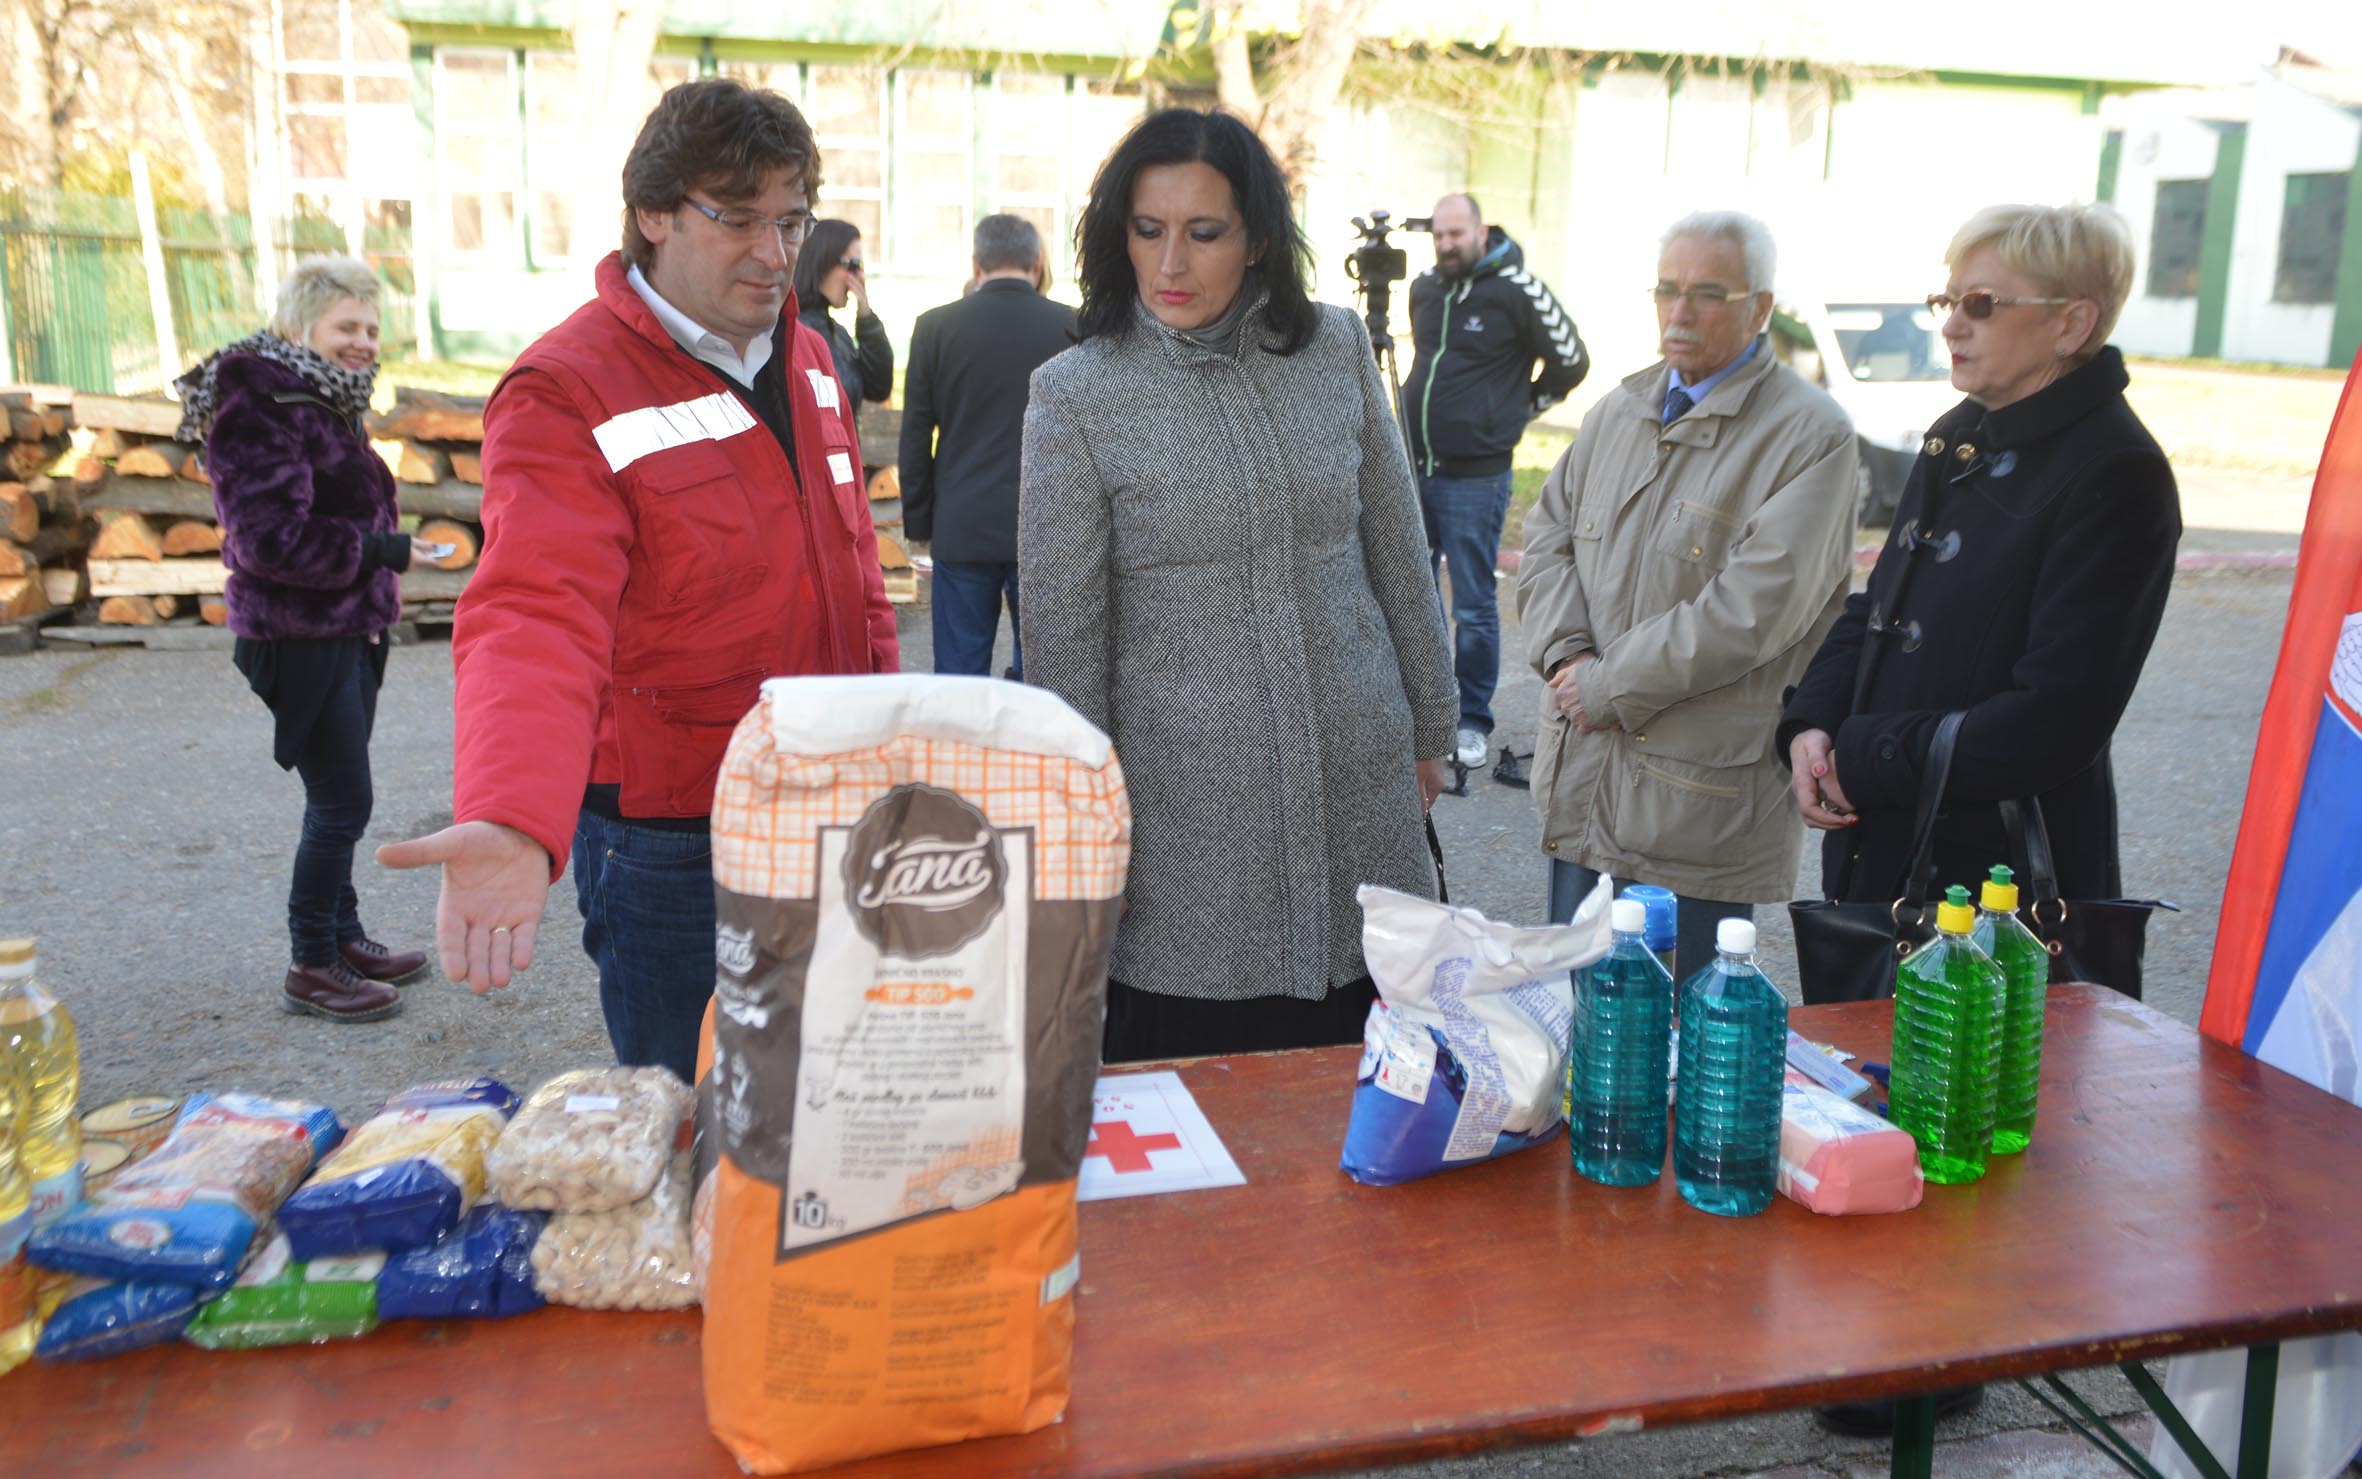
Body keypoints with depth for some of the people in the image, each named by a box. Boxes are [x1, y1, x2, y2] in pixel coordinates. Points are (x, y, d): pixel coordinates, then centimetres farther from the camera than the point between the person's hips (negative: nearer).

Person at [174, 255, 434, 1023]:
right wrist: (376, 551, -20)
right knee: (342, 801, -4)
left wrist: (379, 573, 12)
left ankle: (344, 936, 30)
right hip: (299, 637, -9)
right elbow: (267, 536, -24)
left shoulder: (323, 400, 13)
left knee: (338, 799, 17)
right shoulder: (258, 404, -17)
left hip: (346, 630, 9)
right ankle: (311, 968, 9)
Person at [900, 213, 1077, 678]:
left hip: (962, 530, 0)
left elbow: (915, 438, 2)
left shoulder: (935, 326, -1)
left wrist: (918, 522, 10)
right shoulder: (1072, 327, -2)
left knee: (959, 673, 6)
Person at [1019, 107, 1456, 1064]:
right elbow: (1061, 636, -4)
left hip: (1359, 789, 3)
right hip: (1187, 821, -2)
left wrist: (1430, 725, 14)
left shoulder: (1336, 351, 3)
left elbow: (1398, 554, 11)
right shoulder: (1076, 396, -6)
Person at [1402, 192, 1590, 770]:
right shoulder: (1424, 288, 10)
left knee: (1474, 608, 1)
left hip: (1474, 477, -6)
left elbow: (1571, 362, 0)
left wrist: (1520, 408, 4)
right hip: (1413, 468, 6)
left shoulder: (1515, 289, -8)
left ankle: (1472, 722, 12)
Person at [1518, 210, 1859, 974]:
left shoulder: (1810, 435, -10)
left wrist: (1612, 684, -14)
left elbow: (1756, 605, -19)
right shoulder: (1622, 409, 12)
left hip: (1700, 795, -6)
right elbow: (1548, 536, 13)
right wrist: (1567, 653, -6)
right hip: (1581, 770, 6)